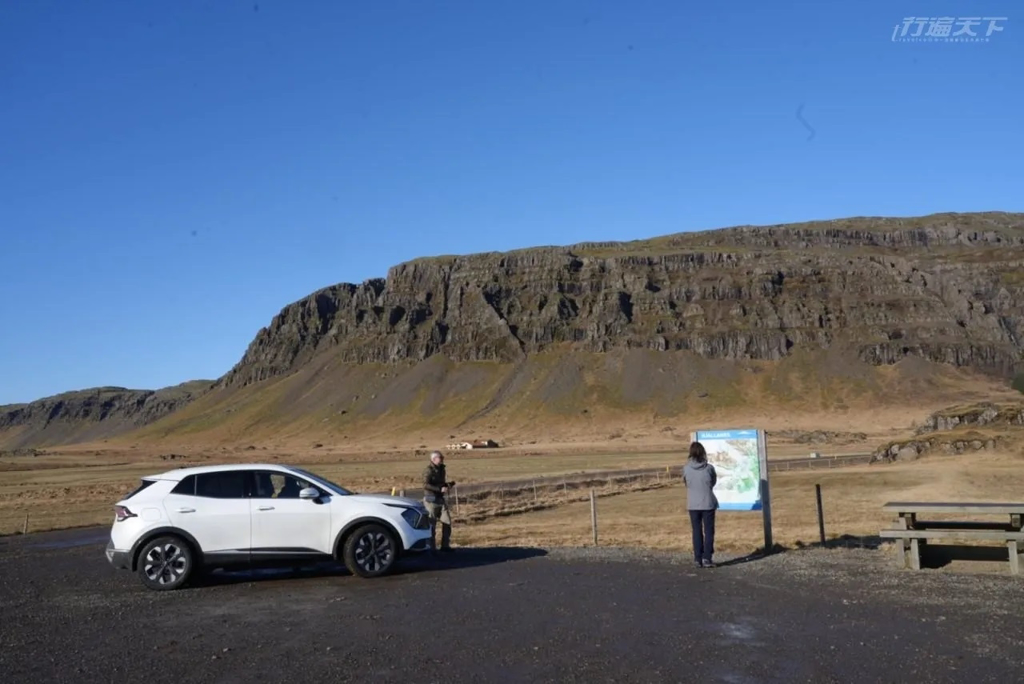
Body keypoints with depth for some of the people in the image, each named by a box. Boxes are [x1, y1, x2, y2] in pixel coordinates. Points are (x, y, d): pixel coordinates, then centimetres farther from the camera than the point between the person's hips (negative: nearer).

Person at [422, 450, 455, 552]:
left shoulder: (441, 469, 13)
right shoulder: (429, 470, -13)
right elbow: (426, 485, -23)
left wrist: (448, 484, 3)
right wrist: (440, 489, -28)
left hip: (441, 499, 8)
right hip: (431, 499, -8)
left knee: (447, 522, 4)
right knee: (431, 524, -1)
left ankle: (445, 545, 13)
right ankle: (431, 547, 7)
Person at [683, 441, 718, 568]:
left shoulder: (686, 468, -9)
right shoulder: (709, 468, -11)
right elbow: (714, 482, 5)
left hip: (693, 505, 1)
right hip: (708, 504, -1)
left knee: (697, 532, 10)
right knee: (708, 531, 8)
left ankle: (698, 559, 11)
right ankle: (707, 558, 3)